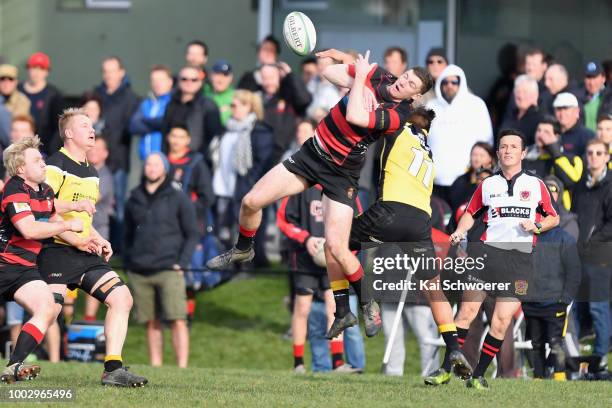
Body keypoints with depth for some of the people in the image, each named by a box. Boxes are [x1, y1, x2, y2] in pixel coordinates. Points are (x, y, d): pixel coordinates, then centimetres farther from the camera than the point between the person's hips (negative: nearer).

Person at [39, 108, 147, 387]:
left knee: (122, 299, -3)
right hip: (58, 251, -8)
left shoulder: (91, 173, 21)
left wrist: (98, 239, 19)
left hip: (85, 253, 8)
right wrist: (74, 205, -25)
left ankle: (113, 369, -4)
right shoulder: (56, 165, -8)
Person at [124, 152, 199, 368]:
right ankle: (155, 367, 9)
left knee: (177, 320, -12)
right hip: (139, 273, 3)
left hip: (169, 271, -3)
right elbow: (128, 235, 22)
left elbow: (191, 234, 4)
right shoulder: (134, 200, 13)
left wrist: (182, 263, -7)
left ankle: (182, 367, -12)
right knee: (152, 323, 5)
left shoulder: (178, 198, 3)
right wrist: (129, 263, 10)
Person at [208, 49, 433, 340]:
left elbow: (355, 117, -34)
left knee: (336, 248, -14)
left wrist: (360, 76, -22)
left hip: (341, 175, -6)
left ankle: (369, 305, 9)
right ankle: (242, 250, 34)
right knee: (251, 202, 3)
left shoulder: (398, 114, -22)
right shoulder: (376, 75, -4)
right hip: (312, 151, 6)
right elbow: (329, 72, 6)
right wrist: (340, 56, -15)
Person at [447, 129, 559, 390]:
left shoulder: (536, 185, 11)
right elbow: (471, 213, 22)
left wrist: (536, 226, -3)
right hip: (488, 251, 0)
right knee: (467, 310, -12)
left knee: (502, 321, -5)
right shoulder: (487, 185, 13)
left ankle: (478, 375, 5)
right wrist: (459, 232, 2)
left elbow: (553, 218, 17)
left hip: (521, 258, 0)